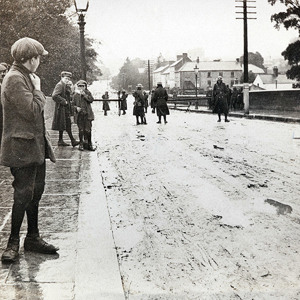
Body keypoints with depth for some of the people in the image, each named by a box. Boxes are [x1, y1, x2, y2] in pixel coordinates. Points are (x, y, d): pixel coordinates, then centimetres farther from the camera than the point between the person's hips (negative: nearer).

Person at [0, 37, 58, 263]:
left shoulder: (26, 78, 17)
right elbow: (32, 110, -23)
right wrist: (38, 89, -9)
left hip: (36, 146, 10)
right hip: (23, 148, -10)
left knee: (35, 193, 14)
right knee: (24, 195, -5)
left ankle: (33, 238, 25)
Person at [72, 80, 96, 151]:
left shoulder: (87, 93, 6)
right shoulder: (75, 95, 7)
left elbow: (91, 100, -9)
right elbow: (73, 104, 10)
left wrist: (84, 95, -15)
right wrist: (76, 108, -10)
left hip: (87, 114, -1)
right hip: (79, 115, 1)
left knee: (88, 130, 0)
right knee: (81, 130, 4)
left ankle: (89, 144, 11)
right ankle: (81, 144, 14)